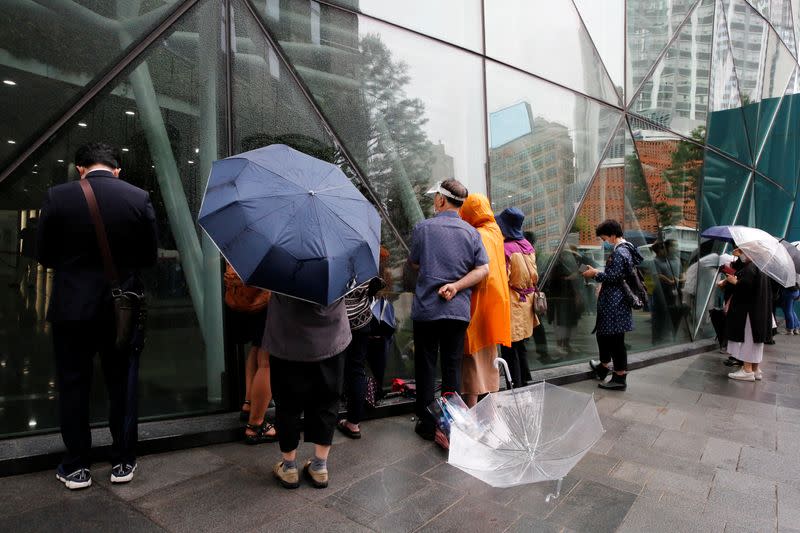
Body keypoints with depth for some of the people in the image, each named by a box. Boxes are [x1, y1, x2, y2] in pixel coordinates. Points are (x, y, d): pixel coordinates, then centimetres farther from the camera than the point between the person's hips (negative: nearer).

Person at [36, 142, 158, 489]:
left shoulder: (57, 196, -7)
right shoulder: (139, 198, -6)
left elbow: (44, 255, 1)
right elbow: (149, 257, -1)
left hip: (72, 308, 0)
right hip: (122, 309, 1)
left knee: (73, 388, 13)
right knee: (122, 386, 12)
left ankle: (76, 467, 23)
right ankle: (122, 462, 22)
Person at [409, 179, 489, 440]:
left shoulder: (423, 228, -5)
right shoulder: (471, 232, 2)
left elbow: (414, 264, 6)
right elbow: (483, 269, -4)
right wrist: (456, 286, -8)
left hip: (426, 309, -2)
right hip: (459, 311, 3)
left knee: (426, 367, 9)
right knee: (453, 367, 13)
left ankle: (427, 423, 18)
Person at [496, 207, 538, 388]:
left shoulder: (505, 248, -17)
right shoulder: (528, 245, 5)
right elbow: (534, 276, 12)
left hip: (512, 305, -8)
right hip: (526, 304, 8)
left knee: (509, 349, 2)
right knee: (520, 346, 19)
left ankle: (516, 387, 7)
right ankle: (525, 381, 30)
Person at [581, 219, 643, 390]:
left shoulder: (619, 252, -18)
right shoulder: (623, 249, 14)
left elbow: (613, 276, -22)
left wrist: (596, 274, -10)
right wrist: (596, 272, 12)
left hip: (615, 303, -10)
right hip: (612, 301, 10)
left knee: (616, 339, -2)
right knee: (603, 333, 20)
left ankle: (620, 378, 8)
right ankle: (603, 367, 37)